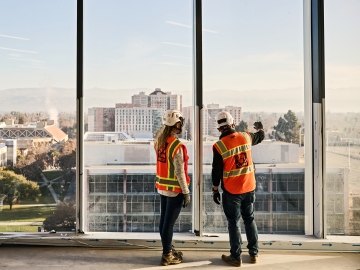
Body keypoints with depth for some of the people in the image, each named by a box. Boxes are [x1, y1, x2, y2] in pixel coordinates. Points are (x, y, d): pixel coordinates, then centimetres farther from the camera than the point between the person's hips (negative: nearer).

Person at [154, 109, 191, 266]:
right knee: (169, 223, 2)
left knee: (163, 220, 17)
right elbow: (179, 173, -19)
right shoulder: (177, 146, -22)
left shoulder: (159, 141, -1)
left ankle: (168, 249, 34)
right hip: (174, 189, -8)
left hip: (162, 187, 8)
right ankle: (167, 256, 15)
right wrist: (186, 192, -13)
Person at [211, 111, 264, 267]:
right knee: (249, 219, 17)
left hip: (231, 191, -4)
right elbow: (260, 137, 21)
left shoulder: (219, 146, -14)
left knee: (233, 223, 7)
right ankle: (253, 253, 25)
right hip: (249, 188, 4)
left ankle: (236, 257, 14)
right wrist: (260, 128, 43)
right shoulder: (245, 137, -2)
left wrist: (215, 190, 2)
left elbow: (216, 171, -10)